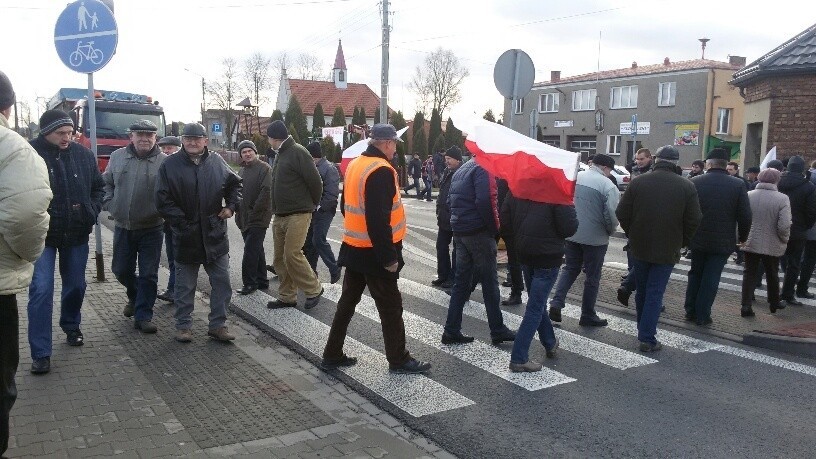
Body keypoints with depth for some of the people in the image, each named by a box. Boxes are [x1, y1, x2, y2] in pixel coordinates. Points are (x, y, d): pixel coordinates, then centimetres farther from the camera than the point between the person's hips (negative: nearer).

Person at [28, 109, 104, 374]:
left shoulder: (83, 154, -1)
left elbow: (99, 187, 12)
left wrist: (92, 212, 1)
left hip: (77, 233, 4)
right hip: (43, 235, -4)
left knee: (76, 285, 16)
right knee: (41, 290, -7)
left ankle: (71, 327, 41)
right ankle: (40, 353, 1)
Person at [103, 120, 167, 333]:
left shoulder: (164, 162, -7)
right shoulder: (118, 156, 5)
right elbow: (106, 183, 14)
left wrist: (162, 211, -16)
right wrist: (110, 205, 2)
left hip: (151, 229, -3)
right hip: (122, 227, 4)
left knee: (148, 274, 2)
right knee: (121, 270, 14)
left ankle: (143, 316, 13)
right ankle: (135, 297, 42)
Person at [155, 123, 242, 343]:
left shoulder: (216, 161, 4)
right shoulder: (170, 165, -5)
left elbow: (234, 183, 19)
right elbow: (162, 200, -8)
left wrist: (231, 205, 5)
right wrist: (182, 222, -14)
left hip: (215, 235, 3)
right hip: (186, 237, -3)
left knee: (222, 282, 7)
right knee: (185, 285, 10)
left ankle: (218, 325, 20)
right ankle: (183, 326, 24)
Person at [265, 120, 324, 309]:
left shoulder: (298, 152, -12)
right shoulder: (280, 155, 17)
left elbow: (315, 181, -15)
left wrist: (312, 204, -1)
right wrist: (276, 209, 15)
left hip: (298, 214, -9)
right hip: (280, 215, 9)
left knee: (292, 254, -13)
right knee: (280, 258, 9)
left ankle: (314, 290, 4)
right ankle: (287, 297, 18)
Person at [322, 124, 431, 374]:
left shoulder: (354, 165, 9)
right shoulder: (381, 171, -20)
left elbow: (346, 206, 17)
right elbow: (378, 220, -26)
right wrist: (389, 257, -22)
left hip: (354, 248, 9)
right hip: (374, 252, -9)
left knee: (347, 301, 16)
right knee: (390, 306, 4)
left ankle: (332, 355, 24)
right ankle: (398, 360, 16)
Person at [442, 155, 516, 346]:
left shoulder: (461, 170, 17)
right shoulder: (484, 169, -11)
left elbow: (451, 201, 18)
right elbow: (486, 201, -22)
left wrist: (459, 222, 15)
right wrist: (495, 228, -11)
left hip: (459, 232, 8)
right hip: (479, 233, -8)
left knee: (462, 281, 12)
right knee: (490, 281, 1)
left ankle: (452, 330, 12)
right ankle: (498, 331, 9)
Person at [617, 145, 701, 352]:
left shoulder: (637, 182, -5)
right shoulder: (687, 187, -7)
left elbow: (622, 214, -4)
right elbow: (693, 221, -7)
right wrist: (681, 242, 8)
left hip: (639, 247, 2)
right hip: (667, 250, -2)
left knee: (642, 291, 17)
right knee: (655, 294, 2)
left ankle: (642, 330, 31)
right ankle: (647, 338, 1)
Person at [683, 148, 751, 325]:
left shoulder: (694, 183, -8)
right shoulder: (738, 185, -8)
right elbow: (745, 216, -6)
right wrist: (742, 237, 9)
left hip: (698, 238, 1)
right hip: (723, 241, -1)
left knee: (695, 274, 17)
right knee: (711, 278, 6)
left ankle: (690, 310, 22)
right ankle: (702, 315, 10)